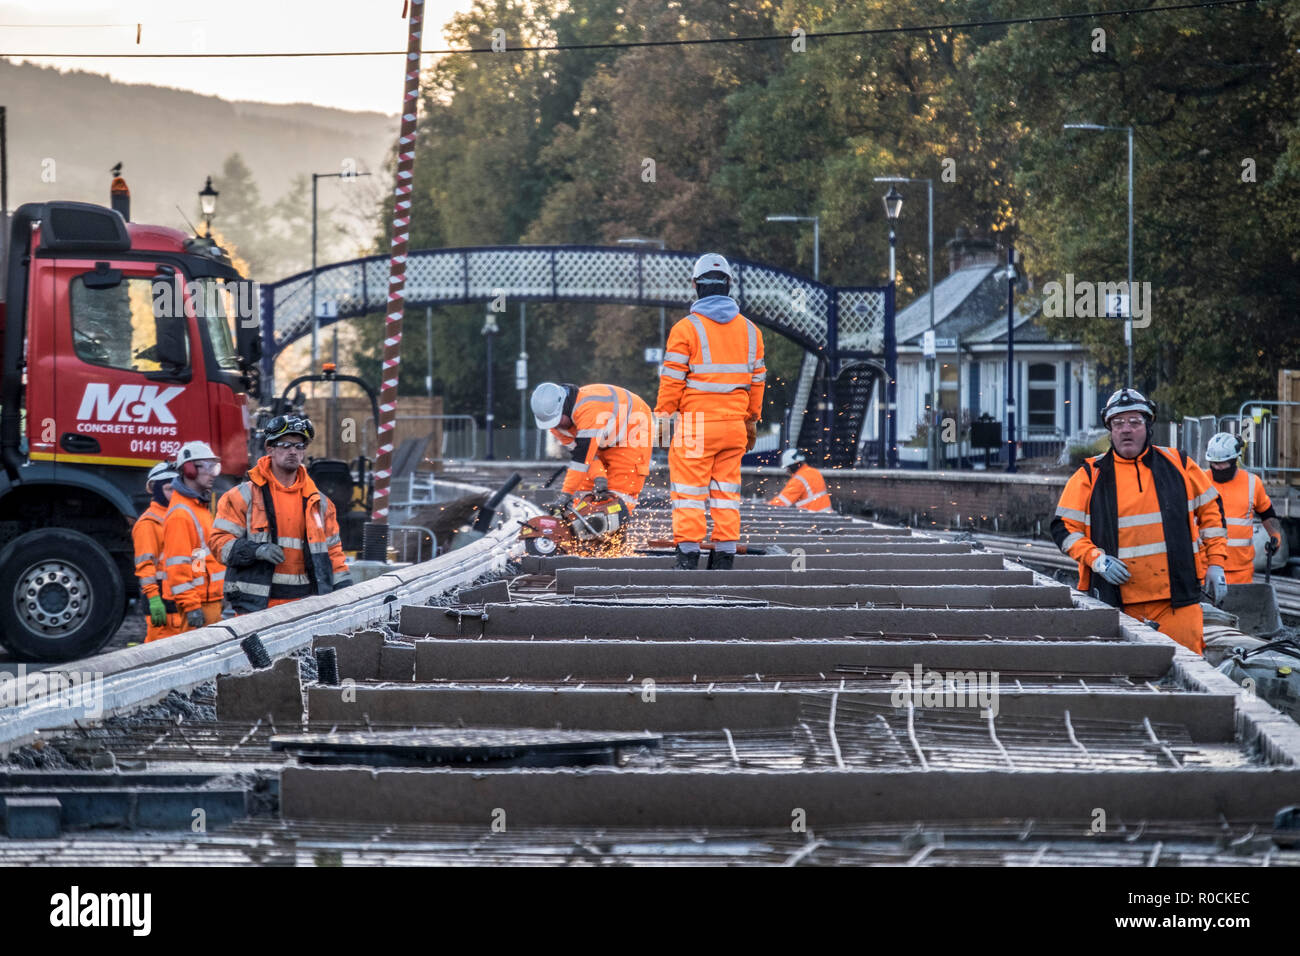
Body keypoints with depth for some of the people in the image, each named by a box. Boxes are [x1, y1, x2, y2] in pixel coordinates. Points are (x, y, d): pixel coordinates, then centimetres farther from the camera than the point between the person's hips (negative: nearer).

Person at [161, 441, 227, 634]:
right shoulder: (180, 514, -14)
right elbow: (177, 566, -19)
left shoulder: (200, 507, 19)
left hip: (210, 602, 10)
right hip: (194, 605, -10)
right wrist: (191, 606, -23)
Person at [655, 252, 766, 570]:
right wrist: (752, 419, 21)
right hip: (734, 424, 4)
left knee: (689, 489, -1)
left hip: (696, 423, -4)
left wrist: (662, 417, 0)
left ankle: (688, 553, -5)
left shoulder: (686, 328, -7)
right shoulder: (749, 330, 8)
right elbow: (756, 379, 13)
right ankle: (725, 553, 9)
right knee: (726, 489, 10)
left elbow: (673, 379, -8)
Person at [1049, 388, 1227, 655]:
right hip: (1117, 600, -1)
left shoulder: (1177, 465, 11)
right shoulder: (1091, 475, 6)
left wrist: (1215, 563, 12)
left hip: (1177, 598, 1)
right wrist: (1097, 559, -8)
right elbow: (1065, 527, 7)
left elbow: (1210, 509, 19)